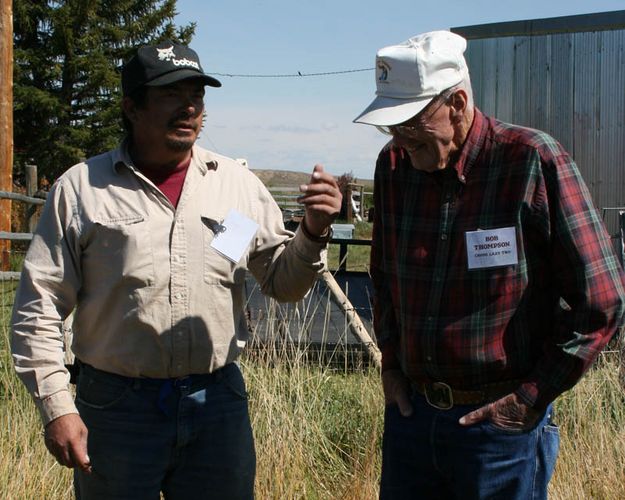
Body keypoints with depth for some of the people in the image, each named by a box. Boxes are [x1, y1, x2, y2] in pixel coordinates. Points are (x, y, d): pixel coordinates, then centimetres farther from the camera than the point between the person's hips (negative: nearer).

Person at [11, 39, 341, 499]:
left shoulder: (239, 184, 4)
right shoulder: (82, 187, -2)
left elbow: (283, 283, 8)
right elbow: (39, 308, -1)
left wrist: (314, 232, -11)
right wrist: (56, 407, -7)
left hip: (218, 403, 2)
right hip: (116, 406, -2)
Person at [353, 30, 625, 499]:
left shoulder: (534, 161, -13)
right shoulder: (394, 163, 2)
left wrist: (532, 397, -10)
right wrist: (391, 363, 10)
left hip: (501, 423, -5)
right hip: (410, 410, 5)